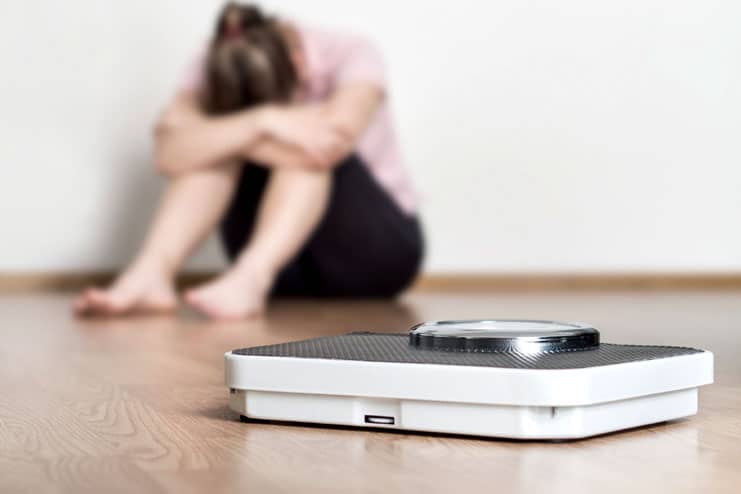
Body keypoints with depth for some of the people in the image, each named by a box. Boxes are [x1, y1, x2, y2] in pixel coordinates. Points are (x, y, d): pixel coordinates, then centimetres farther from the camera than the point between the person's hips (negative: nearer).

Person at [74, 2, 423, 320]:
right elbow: (169, 155, -31)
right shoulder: (218, 70, -12)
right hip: (284, 258, 2)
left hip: (378, 248, -2)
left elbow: (331, 145, -39)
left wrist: (217, 136, -31)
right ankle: (152, 271, -37)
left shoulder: (350, 56, -19)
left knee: (311, 152, -30)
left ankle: (248, 279, -47)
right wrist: (260, 122, -41)